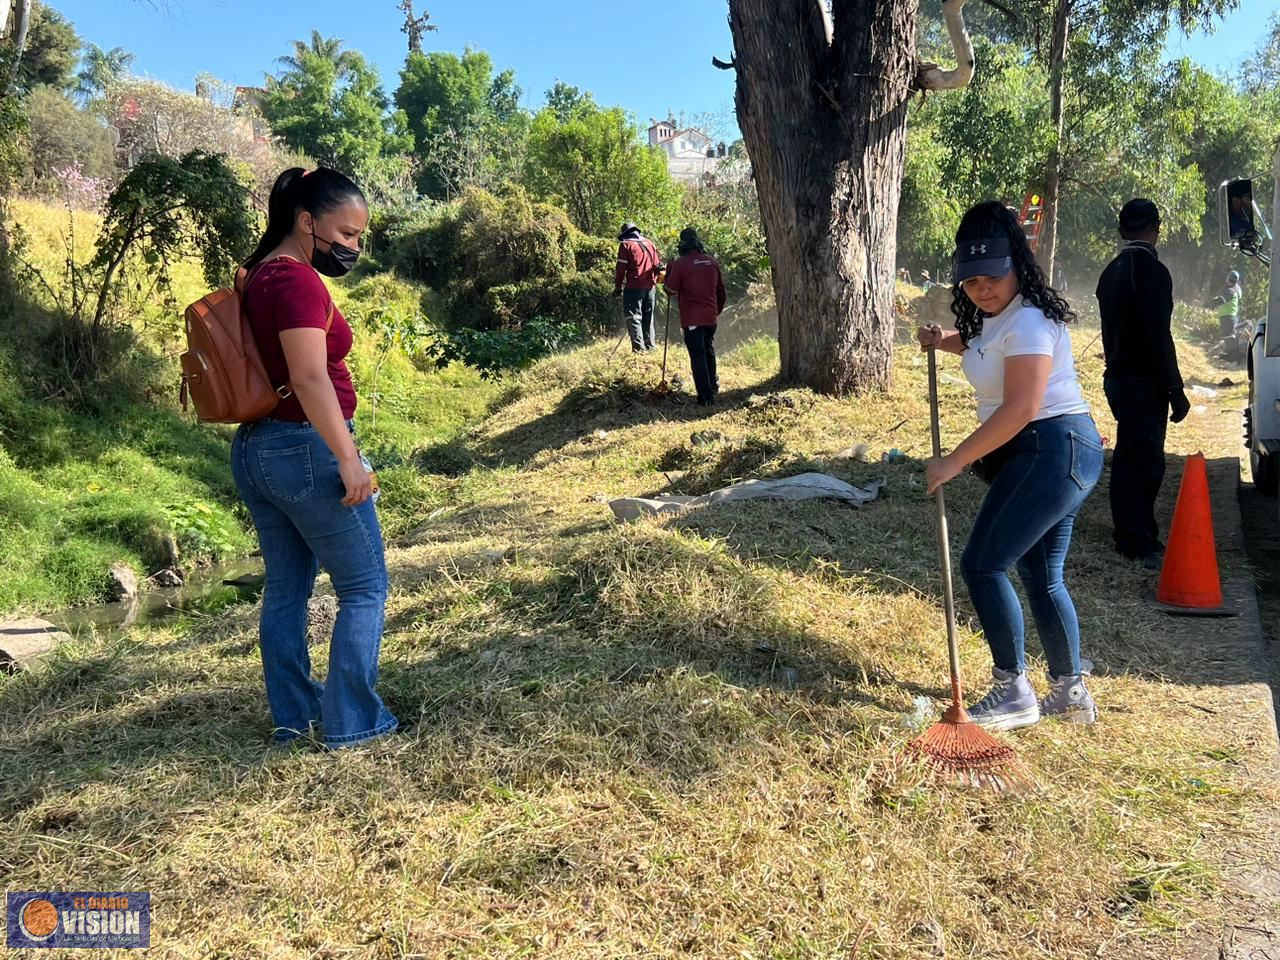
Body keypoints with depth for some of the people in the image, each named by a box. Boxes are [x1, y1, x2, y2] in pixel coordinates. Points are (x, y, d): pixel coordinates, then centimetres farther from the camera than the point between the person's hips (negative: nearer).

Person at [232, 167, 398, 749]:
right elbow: (310, 377, -25)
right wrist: (348, 458, -25)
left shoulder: (260, 275, 13)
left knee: (285, 589, 15)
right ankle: (352, 723, 6)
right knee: (363, 589, 2)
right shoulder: (298, 279, -16)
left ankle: (292, 717, 24)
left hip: (254, 448, 10)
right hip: (306, 449, -10)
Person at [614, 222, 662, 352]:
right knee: (648, 317, 15)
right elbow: (658, 265, 13)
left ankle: (638, 348, -12)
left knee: (634, 317, -4)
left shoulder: (626, 245, -2)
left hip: (634, 287, -5)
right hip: (650, 287, 5)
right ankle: (650, 346, 19)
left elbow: (621, 268, -6)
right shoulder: (649, 243, 13)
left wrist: (618, 287, 0)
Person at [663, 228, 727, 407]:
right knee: (709, 352, 24)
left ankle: (706, 397, -4)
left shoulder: (681, 264, -12)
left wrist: (668, 275, 12)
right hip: (711, 317, 5)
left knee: (698, 356, -2)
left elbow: (671, 291, -5)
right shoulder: (712, 261, 6)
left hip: (692, 319, -5)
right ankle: (713, 386, 36)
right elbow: (721, 290, 15)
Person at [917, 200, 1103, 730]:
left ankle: (1013, 692, 3)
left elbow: (1019, 409, -25)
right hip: (1050, 455, 10)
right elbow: (988, 350, 38)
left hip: (1052, 452, -10)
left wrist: (955, 460, -21)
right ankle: (1070, 692, 23)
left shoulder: (1028, 321, -18)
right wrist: (945, 341, 19)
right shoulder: (992, 316, 13)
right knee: (1042, 576, 13)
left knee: (982, 565, -7)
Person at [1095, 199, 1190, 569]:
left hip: (1117, 378, 9)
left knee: (1129, 459, 15)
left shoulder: (1111, 272, 12)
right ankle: (1138, 544, -1)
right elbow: (1159, 337, -19)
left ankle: (1133, 535, 24)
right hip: (1144, 382, -9)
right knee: (1144, 461, -5)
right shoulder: (1153, 271, -15)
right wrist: (1176, 391, -15)